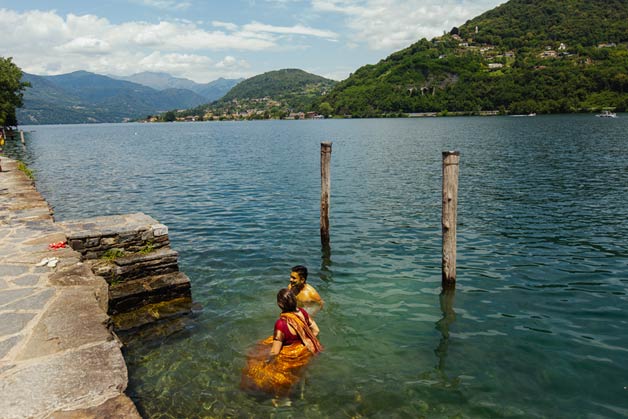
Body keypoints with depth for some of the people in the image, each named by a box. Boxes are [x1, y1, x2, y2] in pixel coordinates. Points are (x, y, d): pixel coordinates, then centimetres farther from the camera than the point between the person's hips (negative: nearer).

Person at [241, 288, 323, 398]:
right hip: (308, 350, 6)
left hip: (293, 358, -6)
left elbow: (275, 352, -23)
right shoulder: (302, 312, -15)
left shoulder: (281, 324, -32)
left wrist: (266, 360, -4)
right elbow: (316, 330, -1)